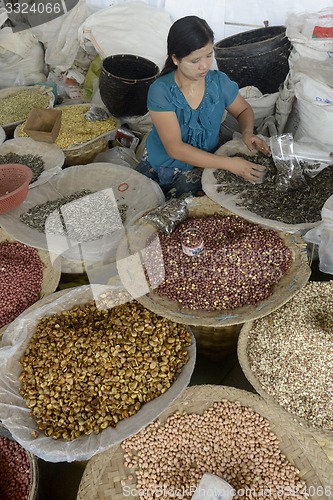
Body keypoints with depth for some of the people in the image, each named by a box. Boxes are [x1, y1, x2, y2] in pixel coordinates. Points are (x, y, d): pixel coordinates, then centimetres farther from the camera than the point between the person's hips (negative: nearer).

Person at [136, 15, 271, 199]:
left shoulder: (219, 82, -8)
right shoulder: (160, 91, -19)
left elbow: (244, 110, 12)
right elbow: (175, 148, -25)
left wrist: (247, 133, -13)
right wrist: (229, 164, -29)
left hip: (201, 167, 2)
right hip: (158, 165, -1)